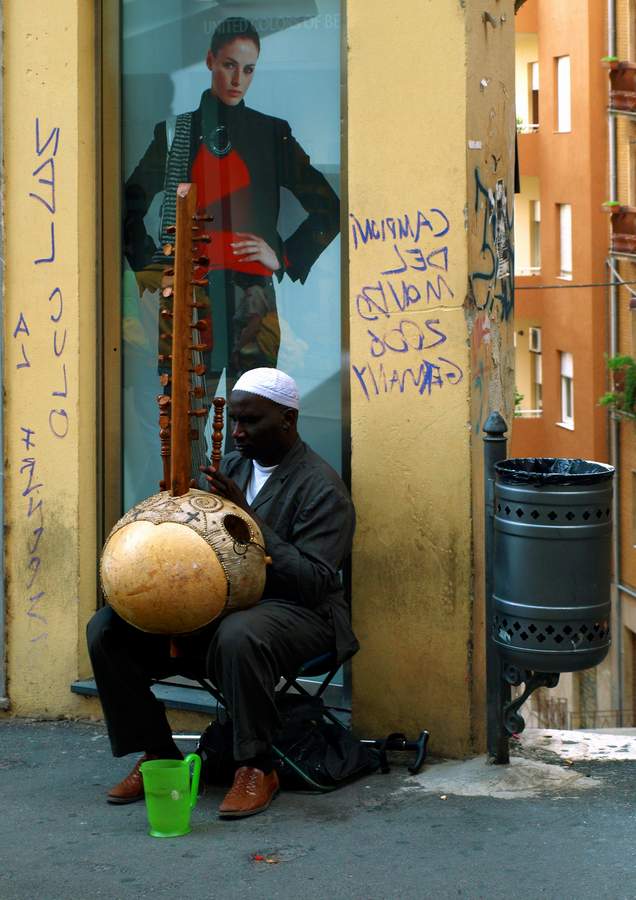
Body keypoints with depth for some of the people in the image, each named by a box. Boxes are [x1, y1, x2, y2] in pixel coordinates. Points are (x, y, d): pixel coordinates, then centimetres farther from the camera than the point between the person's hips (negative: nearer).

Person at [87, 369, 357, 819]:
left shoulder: (321, 487, -10)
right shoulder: (229, 467, 13)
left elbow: (315, 583, -19)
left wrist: (250, 519, -22)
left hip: (295, 610, -7)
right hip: (216, 603, 7)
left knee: (239, 636, -42)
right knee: (107, 627, -10)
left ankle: (257, 768, -22)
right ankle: (157, 754, 2)